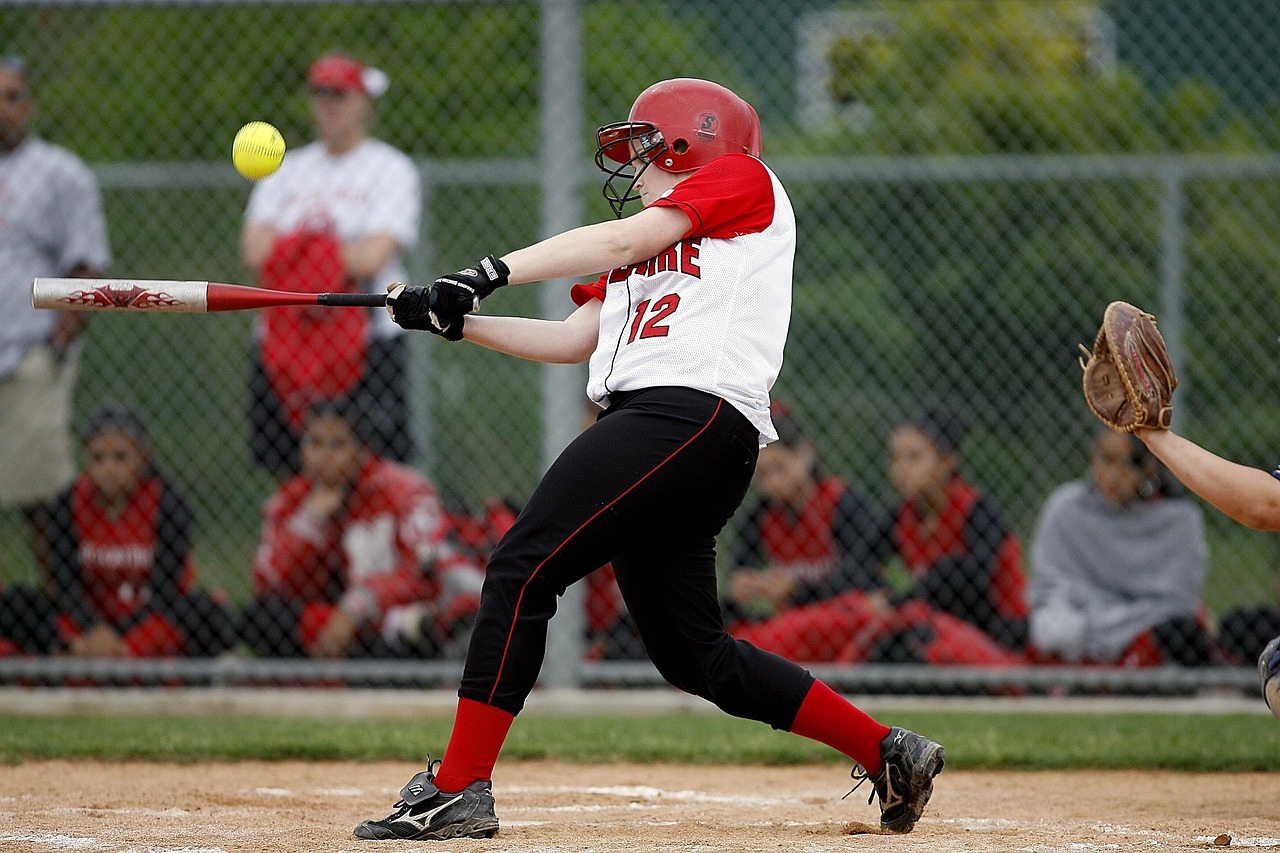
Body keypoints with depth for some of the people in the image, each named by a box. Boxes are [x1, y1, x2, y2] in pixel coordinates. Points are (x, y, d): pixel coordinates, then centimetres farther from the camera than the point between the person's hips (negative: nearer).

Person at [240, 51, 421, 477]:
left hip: (366, 341, -5)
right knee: (290, 473, 3)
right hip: (283, 341, 5)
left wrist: (287, 248, -3)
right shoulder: (288, 168, 17)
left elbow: (374, 256, -11)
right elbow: (254, 250, 3)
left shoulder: (391, 167, 4)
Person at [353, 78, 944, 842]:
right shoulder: (648, 245, 31)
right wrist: (452, 319, 12)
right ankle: (889, 754, 15)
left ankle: (458, 790, -20)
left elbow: (622, 242, -6)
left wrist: (494, 271, -12)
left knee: (522, 569, -16)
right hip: (653, 428, 10)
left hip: (696, 412, -10)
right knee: (693, 654, 9)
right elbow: (573, 340, 22)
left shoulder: (743, 177, 7)